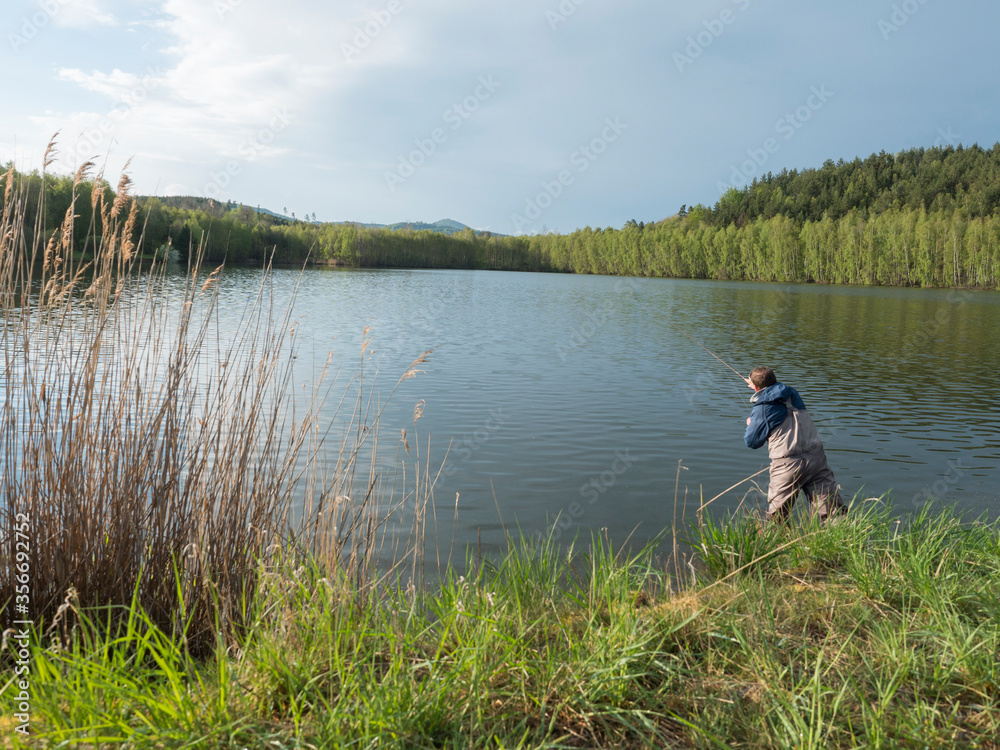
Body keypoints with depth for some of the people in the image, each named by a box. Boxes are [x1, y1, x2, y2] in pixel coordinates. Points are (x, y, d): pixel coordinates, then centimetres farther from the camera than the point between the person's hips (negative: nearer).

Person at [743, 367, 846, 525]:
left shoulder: (761, 408, -2)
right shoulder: (792, 394, 15)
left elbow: (752, 442, 5)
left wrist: (750, 425, 26)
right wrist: (754, 382, 52)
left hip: (788, 463, -5)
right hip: (816, 456, 5)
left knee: (776, 514, 9)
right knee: (833, 510, 3)